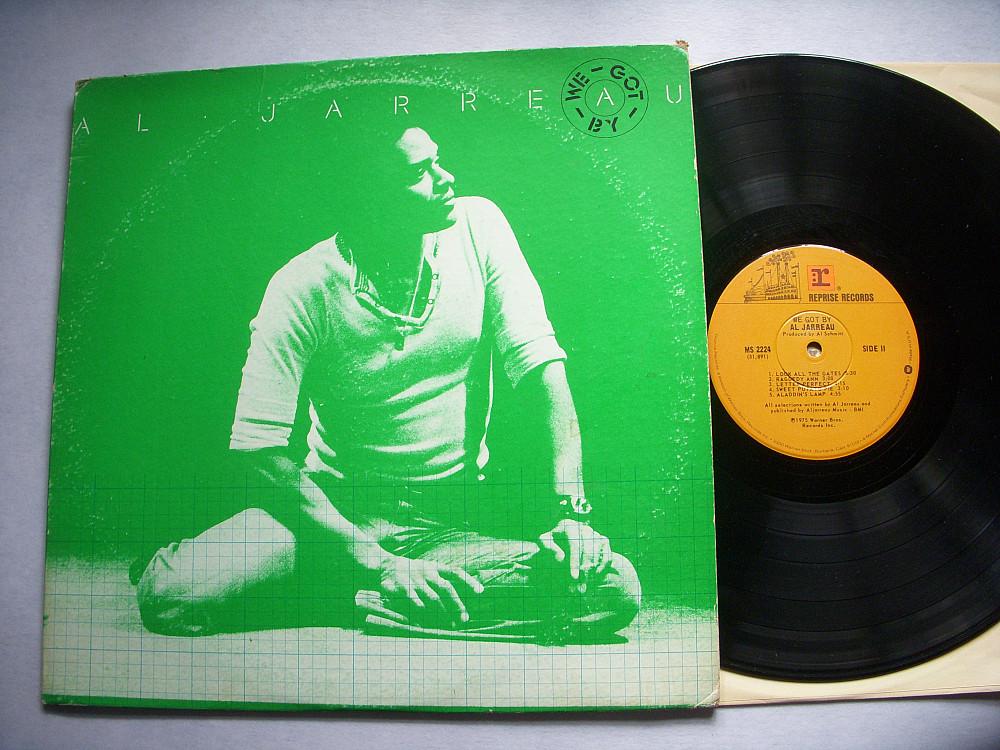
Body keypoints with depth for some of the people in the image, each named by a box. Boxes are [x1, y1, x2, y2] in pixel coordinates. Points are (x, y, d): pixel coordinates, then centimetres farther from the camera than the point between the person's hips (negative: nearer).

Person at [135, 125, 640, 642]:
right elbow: (259, 445, -14)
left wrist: (569, 506, -18)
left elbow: (538, 359, -7)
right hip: (332, 506, -3)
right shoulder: (305, 286, -13)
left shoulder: (477, 227, -5)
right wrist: (379, 564, -21)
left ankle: (353, 597, -9)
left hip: (445, 524, 4)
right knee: (169, 594, -24)